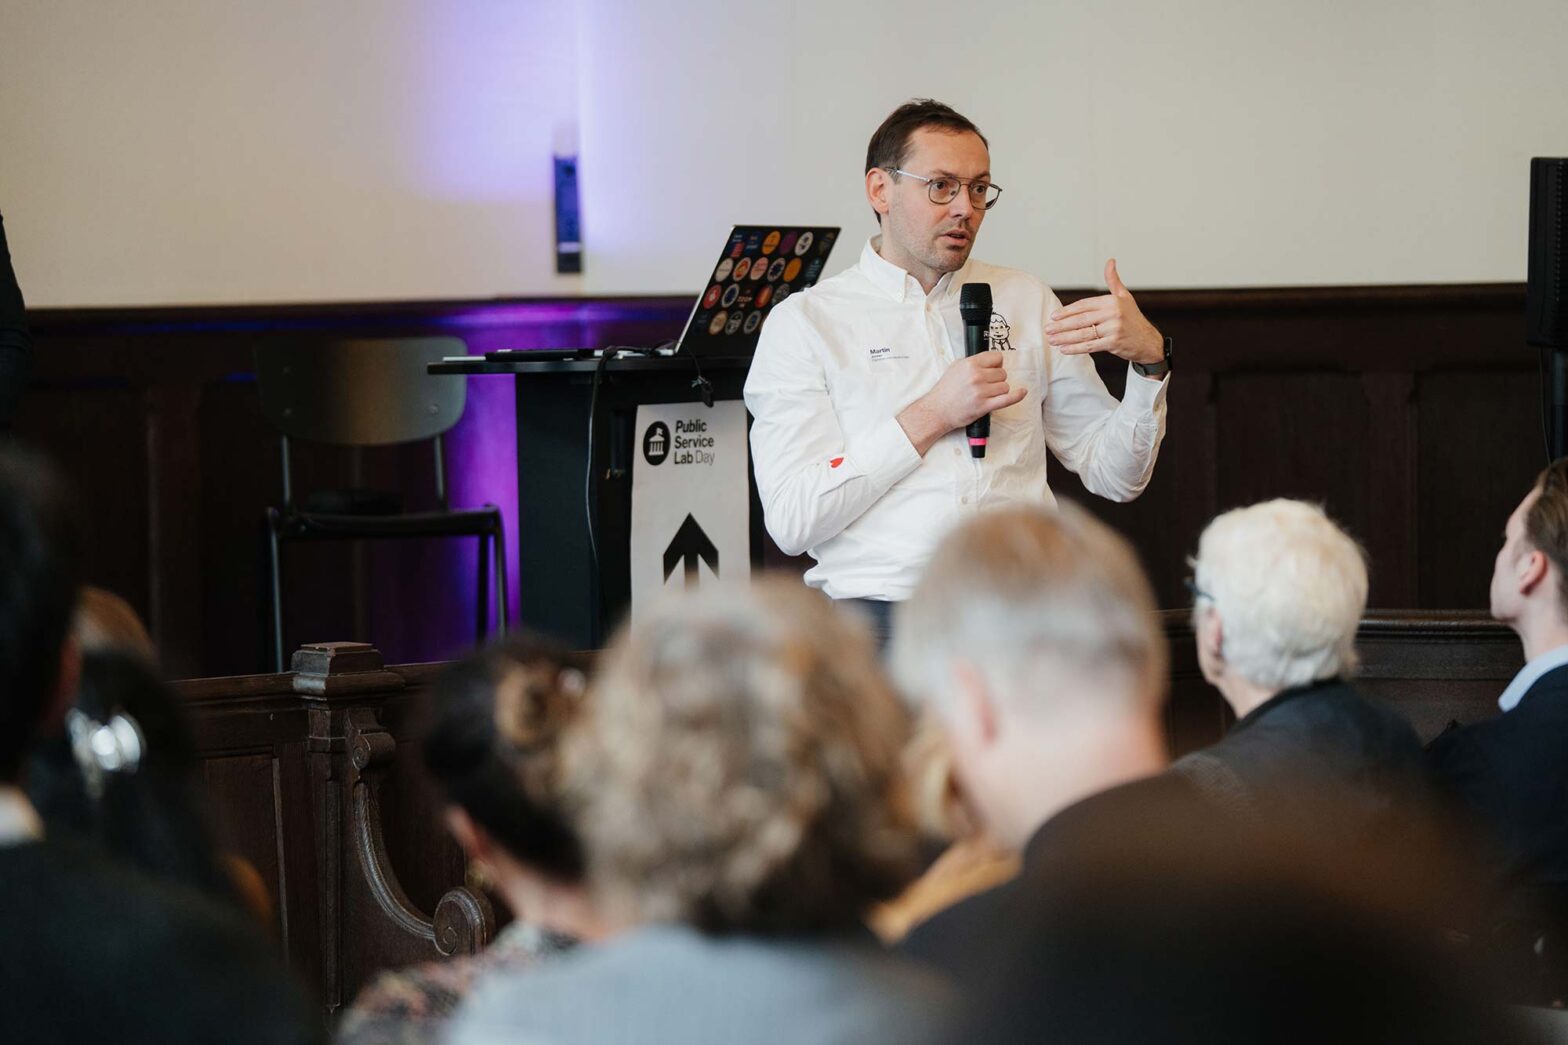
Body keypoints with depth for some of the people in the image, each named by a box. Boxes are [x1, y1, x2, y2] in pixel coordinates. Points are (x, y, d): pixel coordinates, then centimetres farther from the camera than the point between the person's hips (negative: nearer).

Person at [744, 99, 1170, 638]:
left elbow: (1114, 477, 18)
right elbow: (791, 521, -4)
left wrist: (1149, 360, 1)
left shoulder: (1027, 302, 20)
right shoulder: (804, 322, 7)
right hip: (881, 599, -3)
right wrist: (931, 418, -7)